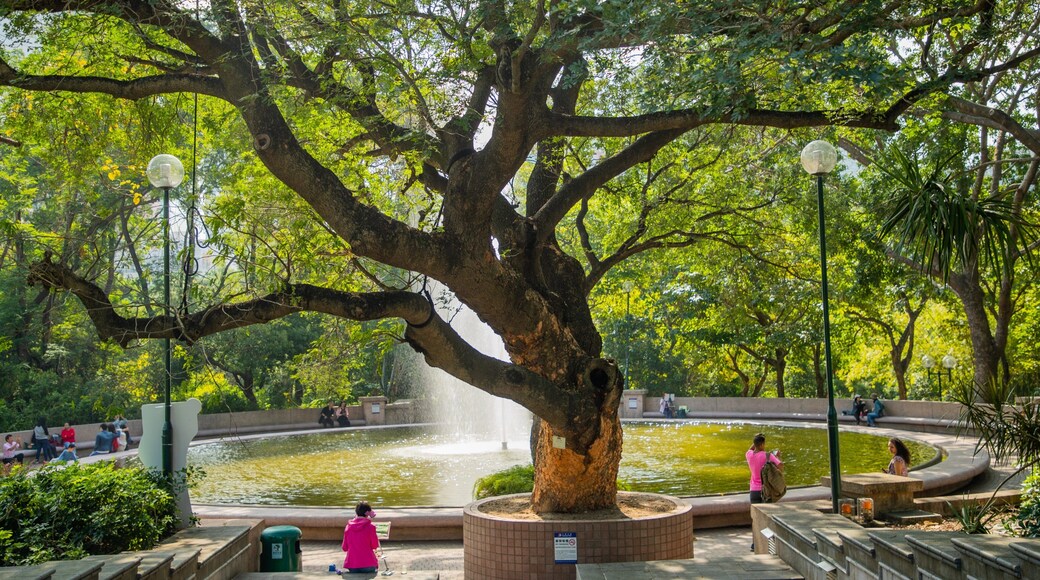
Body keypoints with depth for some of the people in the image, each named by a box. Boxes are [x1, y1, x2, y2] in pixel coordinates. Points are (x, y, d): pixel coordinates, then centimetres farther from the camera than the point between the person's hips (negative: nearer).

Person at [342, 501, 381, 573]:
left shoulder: (348, 526, 5)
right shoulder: (370, 526, -7)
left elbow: (344, 548, 10)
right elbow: (375, 546, 1)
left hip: (351, 565, 4)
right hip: (368, 565, -4)